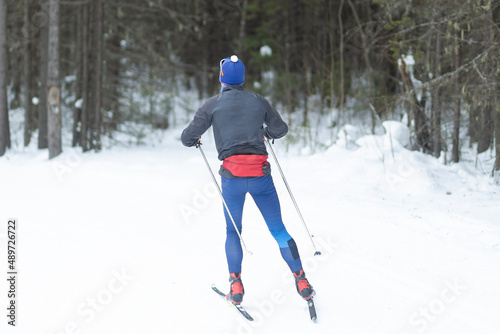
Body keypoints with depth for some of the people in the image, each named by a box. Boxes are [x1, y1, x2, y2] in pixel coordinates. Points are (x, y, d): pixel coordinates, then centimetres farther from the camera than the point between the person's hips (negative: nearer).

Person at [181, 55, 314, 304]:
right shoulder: (258, 101, 10)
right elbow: (281, 129, 23)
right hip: (260, 172, 1)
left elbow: (187, 137, 4)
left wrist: (193, 141, 27)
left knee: (233, 231, 16)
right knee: (278, 229, 9)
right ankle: (301, 281, 2)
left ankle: (236, 284, 2)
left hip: (232, 175, -1)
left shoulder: (213, 104, 4)